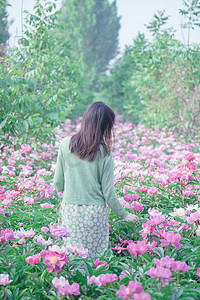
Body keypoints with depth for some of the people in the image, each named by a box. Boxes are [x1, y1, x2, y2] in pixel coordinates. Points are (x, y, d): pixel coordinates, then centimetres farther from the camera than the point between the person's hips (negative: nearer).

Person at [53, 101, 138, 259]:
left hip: (70, 211, 2)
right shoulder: (104, 153, -10)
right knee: (96, 258, 8)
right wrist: (125, 214, 10)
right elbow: (108, 193, -5)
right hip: (95, 212, -2)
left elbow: (58, 183, 1)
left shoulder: (66, 144, -5)